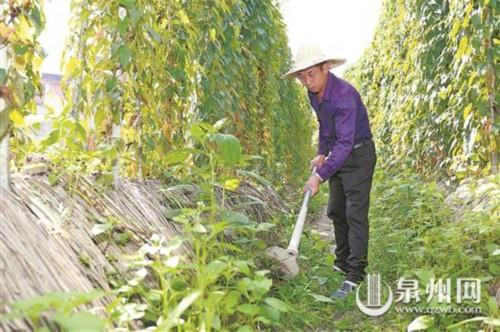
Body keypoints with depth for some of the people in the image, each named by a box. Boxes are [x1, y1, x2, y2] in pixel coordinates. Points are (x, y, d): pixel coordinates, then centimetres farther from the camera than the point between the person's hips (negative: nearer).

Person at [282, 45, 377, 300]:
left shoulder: (344, 95, -29)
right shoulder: (314, 93, -1)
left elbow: (345, 142, -34)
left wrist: (320, 177, -38)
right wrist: (322, 153, 10)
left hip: (359, 156, -9)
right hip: (338, 155, 9)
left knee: (355, 214, -10)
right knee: (336, 212, 13)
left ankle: (355, 277, -6)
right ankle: (342, 264, 27)